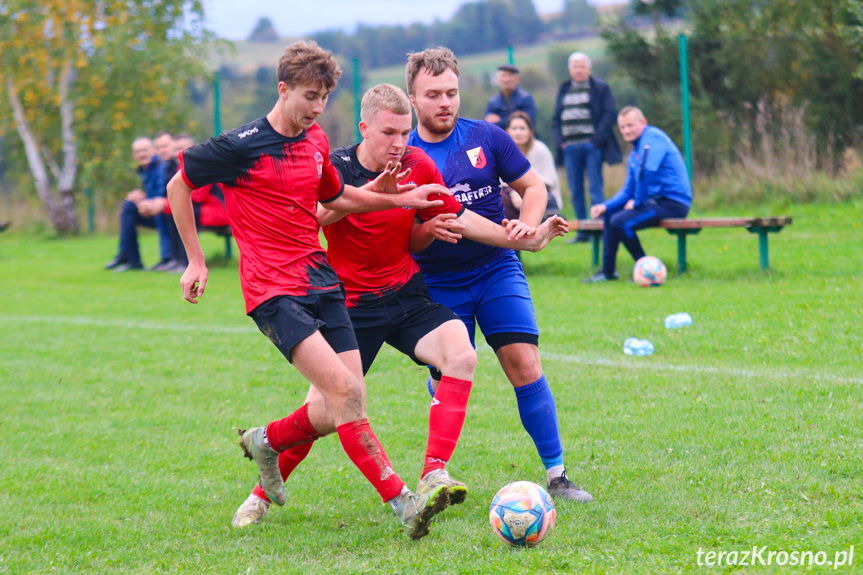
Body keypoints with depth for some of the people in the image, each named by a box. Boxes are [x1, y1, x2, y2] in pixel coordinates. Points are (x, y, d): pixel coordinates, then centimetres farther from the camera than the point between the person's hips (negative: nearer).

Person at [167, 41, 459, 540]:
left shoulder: (317, 142, 12)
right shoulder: (241, 145, -8)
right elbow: (179, 186, 3)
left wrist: (398, 199, 18)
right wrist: (196, 261, 4)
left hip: (322, 281, 7)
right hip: (274, 291, -7)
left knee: (344, 408, -1)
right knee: (344, 390, -21)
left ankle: (266, 441, 28)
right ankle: (404, 505, -23)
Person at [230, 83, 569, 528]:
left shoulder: (417, 165, -4)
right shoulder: (334, 169, -13)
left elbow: (456, 217, 8)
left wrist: (525, 239, 3)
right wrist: (366, 192, -41)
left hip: (407, 296, 3)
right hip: (352, 303, -3)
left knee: (461, 354, -23)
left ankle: (433, 474, -20)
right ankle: (262, 494, 16)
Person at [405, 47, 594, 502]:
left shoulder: (486, 138, 0)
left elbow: (533, 186, 7)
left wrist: (526, 224, -13)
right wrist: (428, 230, -25)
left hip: (497, 270, 1)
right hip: (439, 284, -1)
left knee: (525, 365, -11)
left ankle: (557, 476, -5)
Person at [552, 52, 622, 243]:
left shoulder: (600, 88, 4)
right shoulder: (564, 90, 18)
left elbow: (609, 114, -4)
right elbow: (556, 118, 18)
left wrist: (597, 138, -13)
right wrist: (560, 140, 3)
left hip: (591, 146, -5)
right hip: (570, 147, 5)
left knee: (595, 187, -8)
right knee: (575, 190, 4)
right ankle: (582, 232, 9)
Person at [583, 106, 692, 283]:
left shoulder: (652, 137, -12)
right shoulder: (634, 153, 18)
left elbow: (646, 172, -28)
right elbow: (628, 192, 21)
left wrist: (637, 202, -16)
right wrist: (606, 206, 4)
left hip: (673, 203, -10)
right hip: (657, 201, 10)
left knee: (620, 221, -23)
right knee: (609, 215, 16)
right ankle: (607, 271, 14)